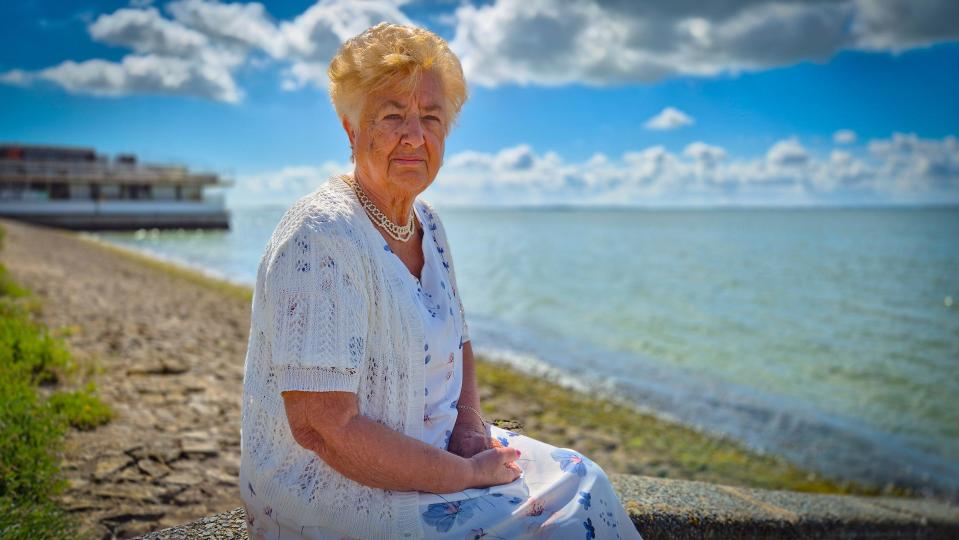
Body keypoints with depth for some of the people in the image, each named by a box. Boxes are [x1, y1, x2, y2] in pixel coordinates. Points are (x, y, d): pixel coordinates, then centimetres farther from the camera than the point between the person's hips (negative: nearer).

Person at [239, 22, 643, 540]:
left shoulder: (426, 223, 3)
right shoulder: (322, 236, -23)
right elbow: (322, 428, -26)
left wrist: (471, 424, -3)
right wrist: (468, 473, -19)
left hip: (434, 443, 8)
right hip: (333, 490, -8)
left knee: (580, 481, 3)